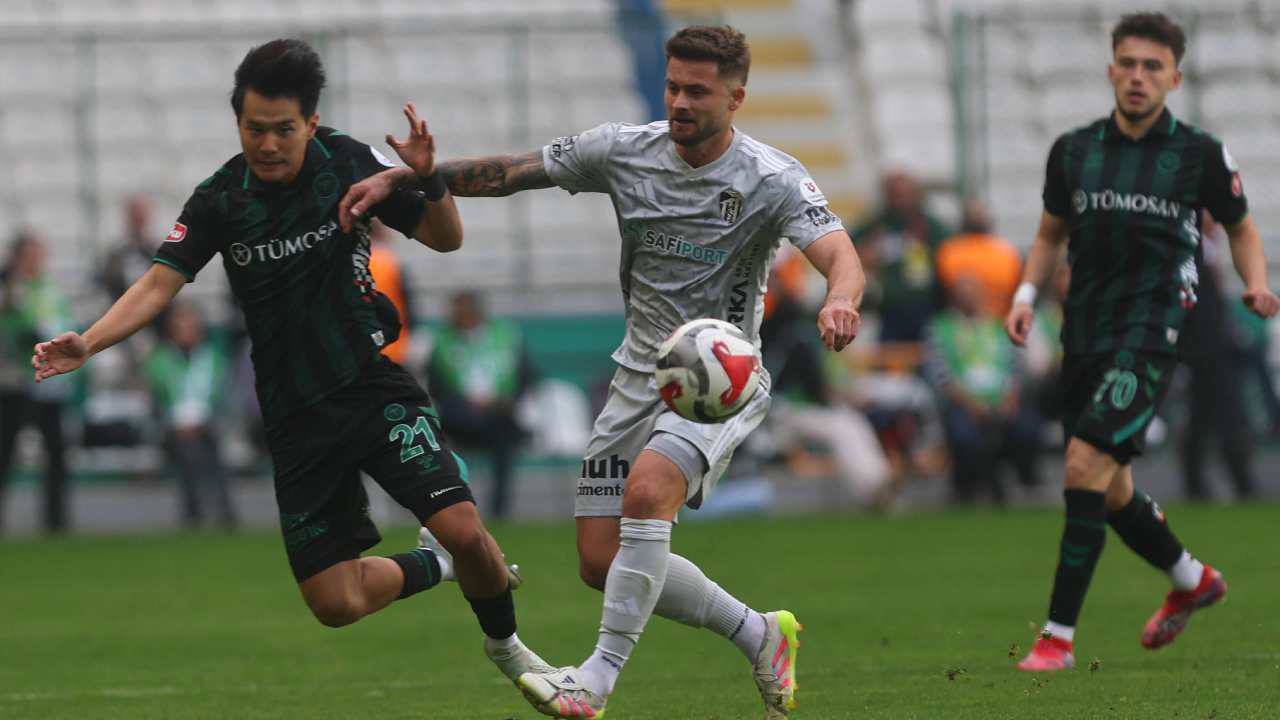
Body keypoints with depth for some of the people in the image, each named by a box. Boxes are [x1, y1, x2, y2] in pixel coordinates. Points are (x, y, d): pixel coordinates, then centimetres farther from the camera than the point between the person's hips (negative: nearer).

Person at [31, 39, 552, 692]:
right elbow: (161, 281, -9)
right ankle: (434, 565, 28)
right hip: (295, 414, 1)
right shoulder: (220, 199, -5)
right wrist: (88, 343, -25)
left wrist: (428, 178, -22)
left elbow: (445, 239, -1)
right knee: (336, 605, -4)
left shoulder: (346, 163, -6)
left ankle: (504, 643, 10)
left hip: (374, 386, -1)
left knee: (462, 529, -21)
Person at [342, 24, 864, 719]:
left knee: (647, 489, -33)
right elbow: (510, 171, 5)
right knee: (601, 562, 0)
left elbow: (839, 255, -28)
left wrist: (840, 300, -52)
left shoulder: (773, 180, -14)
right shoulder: (624, 150, -2)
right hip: (640, 375, 6)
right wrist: (398, 176, -2)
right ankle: (760, 635, 20)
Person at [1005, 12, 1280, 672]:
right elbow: (1050, 233, 20)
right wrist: (1026, 294, 4)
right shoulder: (1073, 151, 7)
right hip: (1084, 336, 5)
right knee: (1111, 494, 13)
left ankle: (1058, 636, -16)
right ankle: (1191, 580, 41)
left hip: (1149, 334, -5)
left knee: (1086, 464, -20)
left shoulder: (1200, 154, -1)